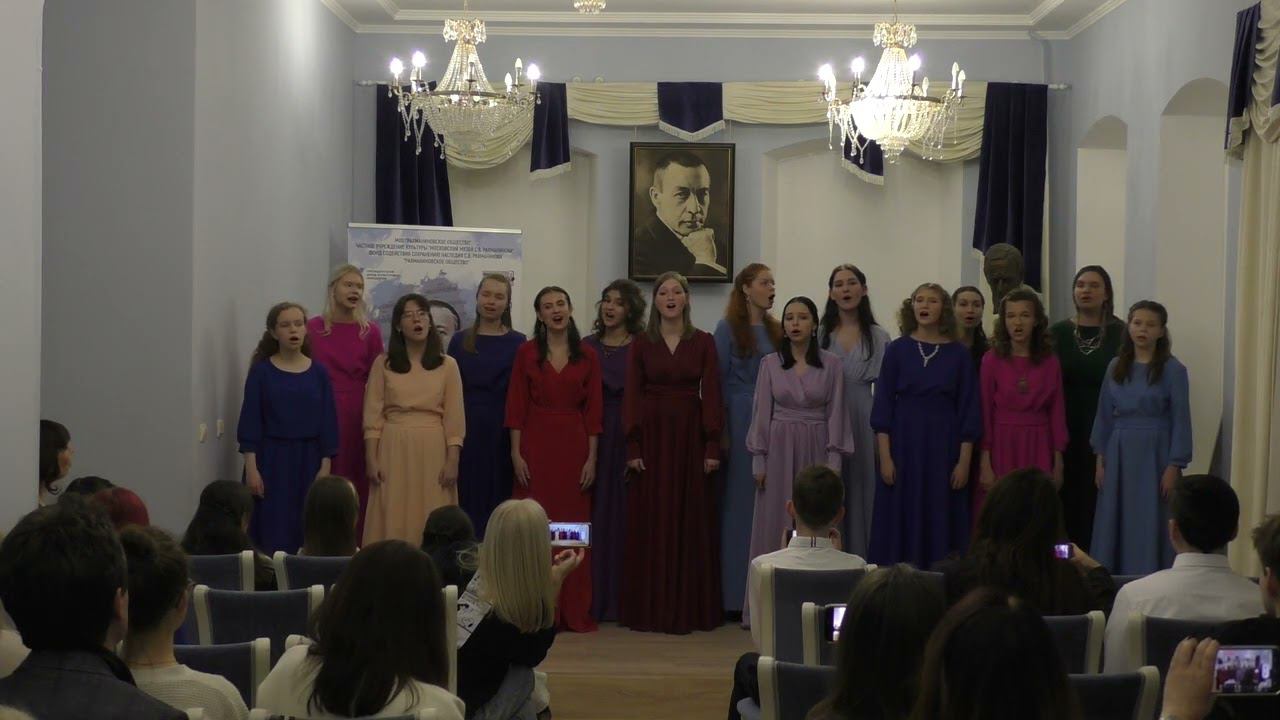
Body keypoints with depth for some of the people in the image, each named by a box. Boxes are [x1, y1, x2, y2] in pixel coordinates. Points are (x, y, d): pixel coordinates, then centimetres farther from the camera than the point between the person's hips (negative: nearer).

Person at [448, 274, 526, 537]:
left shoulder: (517, 343, 4)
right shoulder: (459, 341, 8)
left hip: (502, 433, -1)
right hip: (466, 429, 1)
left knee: (498, 498, 3)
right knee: (466, 497, 3)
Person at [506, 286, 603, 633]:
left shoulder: (587, 355, 5)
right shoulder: (526, 353, 3)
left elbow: (593, 409, 4)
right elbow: (516, 406, 1)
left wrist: (592, 458, -1)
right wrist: (516, 453, -6)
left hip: (574, 446, 1)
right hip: (536, 445, -1)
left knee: (574, 525, 3)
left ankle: (574, 611, 10)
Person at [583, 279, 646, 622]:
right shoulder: (588, 346, 12)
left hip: (628, 434, -3)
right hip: (594, 434, 3)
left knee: (625, 512, 0)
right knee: (596, 513, 2)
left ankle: (623, 597, 7)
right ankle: (595, 597, 8)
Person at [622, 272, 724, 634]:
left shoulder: (703, 342, 4)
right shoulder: (641, 343, 5)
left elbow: (711, 394, 0)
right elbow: (632, 396, 1)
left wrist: (712, 447, -7)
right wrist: (632, 447, -7)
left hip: (689, 437, 0)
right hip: (652, 437, 0)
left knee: (692, 521, 2)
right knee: (649, 522, 1)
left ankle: (690, 609, 9)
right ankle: (649, 608, 8)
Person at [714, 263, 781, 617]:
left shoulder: (776, 330, 13)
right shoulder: (728, 329, -1)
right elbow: (718, 382, -3)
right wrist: (721, 432, -8)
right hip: (742, 424, -5)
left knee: (773, 504, 4)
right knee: (742, 502, -1)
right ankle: (739, 595, 5)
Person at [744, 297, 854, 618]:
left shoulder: (831, 364, 1)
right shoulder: (770, 363, 3)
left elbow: (835, 413, 0)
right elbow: (762, 412, 3)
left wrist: (834, 461, -5)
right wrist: (758, 459, -1)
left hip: (816, 448, 0)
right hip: (779, 448, 1)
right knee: (775, 523, 1)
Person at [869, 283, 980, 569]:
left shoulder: (958, 354, 2)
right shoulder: (897, 350, 2)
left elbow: (968, 408, 3)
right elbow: (883, 404, 1)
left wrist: (964, 461, -4)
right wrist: (885, 457, -6)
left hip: (943, 447, 0)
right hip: (904, 445, 0)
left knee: (942, 522, 3)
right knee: (901, 522, 2)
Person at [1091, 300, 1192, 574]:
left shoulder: (1173, 370, -5)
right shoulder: (1116, 367, 7)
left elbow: (1181, 420, -7)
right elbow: (1104, 415, 10)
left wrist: (1173, 467, -11)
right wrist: (1101, 460, 6)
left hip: (1154, 454, -4)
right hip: (1119, 453, 4)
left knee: (1150, 525, -1)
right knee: (1114, 523, 7)